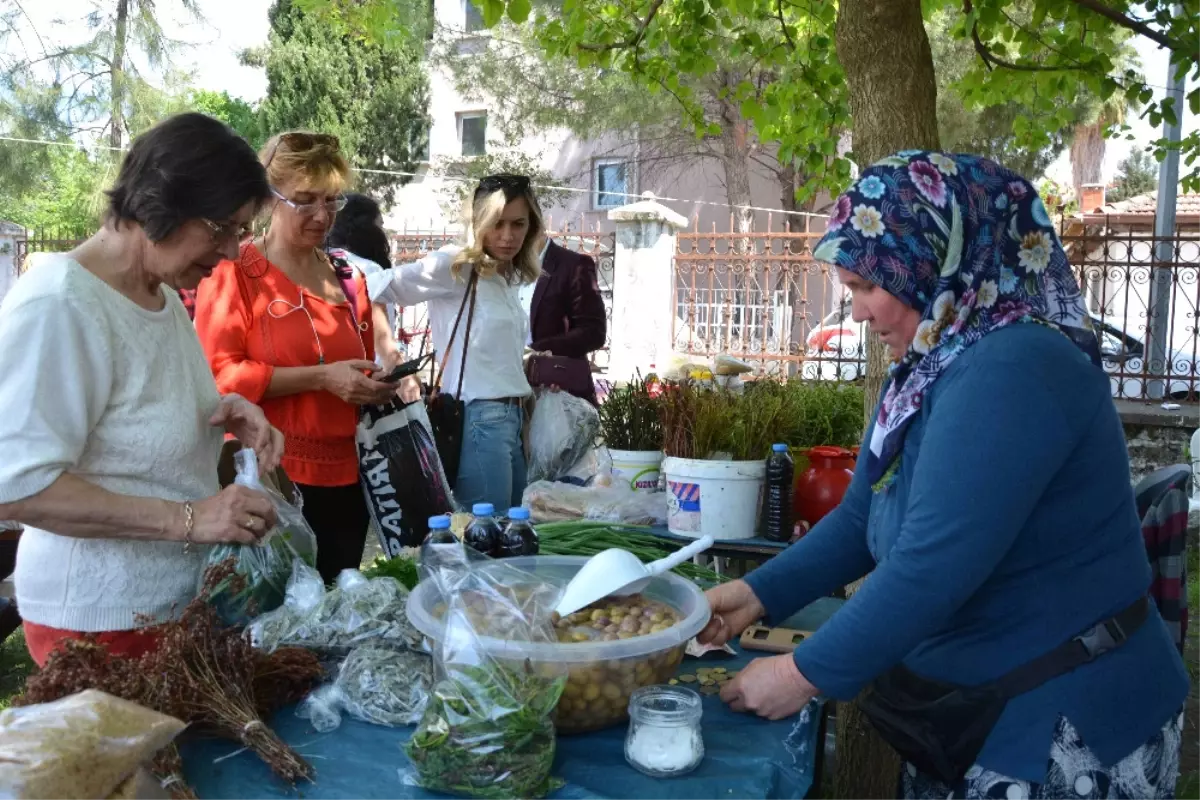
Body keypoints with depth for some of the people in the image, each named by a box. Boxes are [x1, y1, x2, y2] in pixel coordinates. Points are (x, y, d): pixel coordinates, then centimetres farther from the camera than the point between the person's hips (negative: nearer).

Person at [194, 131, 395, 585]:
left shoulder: (347, 281, 13)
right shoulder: (234, 272, -6)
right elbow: (217, 374, -13)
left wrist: (379, 384, 3)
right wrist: (321, 377, -20)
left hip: (344, 479, 6)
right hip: (268, 480, -6)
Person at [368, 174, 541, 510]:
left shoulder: (507, 278, 13)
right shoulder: (456, 266, -11)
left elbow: (500, 355, 11)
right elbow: (378, 286, -19)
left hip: (510, 418, 8)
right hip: (479, 418, -8)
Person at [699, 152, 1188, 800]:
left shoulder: (1013, 371, -26)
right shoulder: (932, 370, 5)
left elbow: (931, 568, -30)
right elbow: (863, 516, 9)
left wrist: (805, 675, -20)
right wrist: (760, 594, 0)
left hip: (1064, 739, -8)